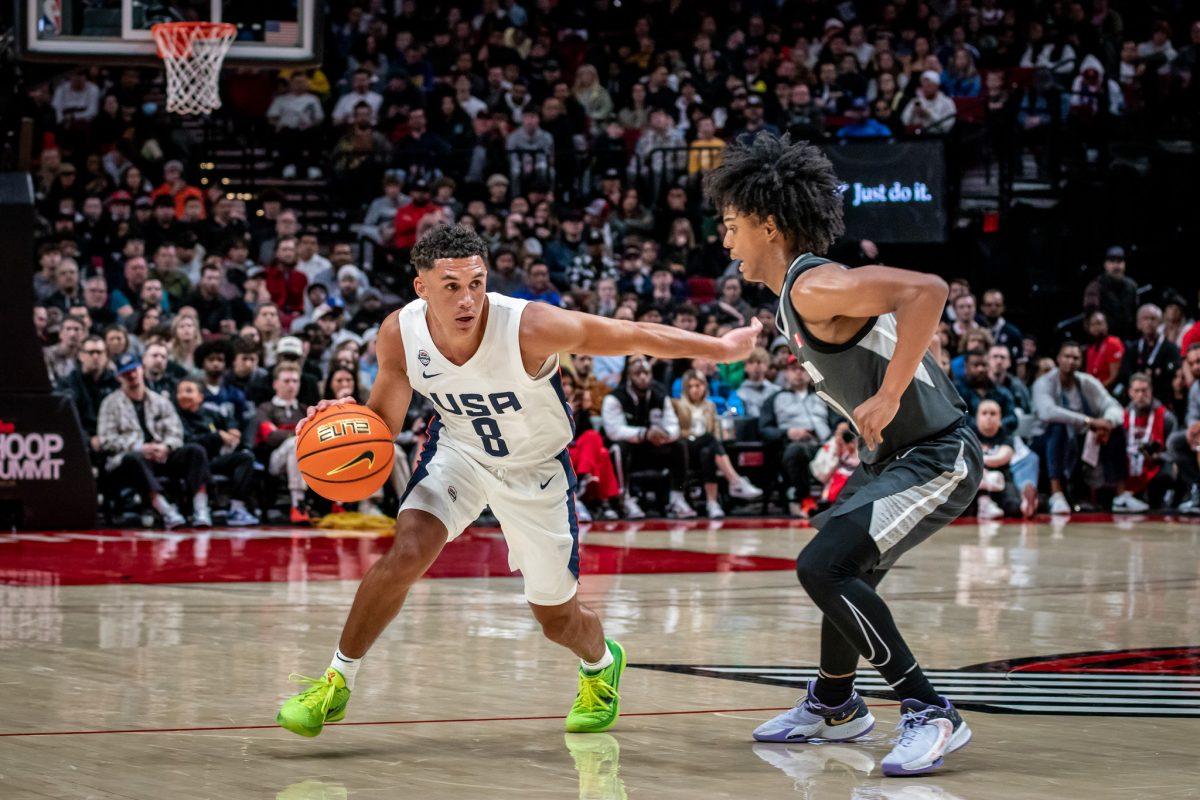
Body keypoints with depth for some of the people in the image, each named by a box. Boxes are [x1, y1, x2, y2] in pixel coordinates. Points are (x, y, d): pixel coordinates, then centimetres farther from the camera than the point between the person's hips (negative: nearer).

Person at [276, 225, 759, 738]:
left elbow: (636, 337, -24)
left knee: (558, 620, 10)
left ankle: (601, 664, 47)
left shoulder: (529, 327, -35)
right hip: (459, 448, 1)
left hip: (537, 466, -1)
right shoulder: (399, 335, -24)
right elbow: (384, 421, -8)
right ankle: (337, 681, -7)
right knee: (407, 552, -25)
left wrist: (721, 348, -16)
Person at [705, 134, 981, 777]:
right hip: (890, 454, 11)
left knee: (821, 568, -20)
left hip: (935, 458, -11)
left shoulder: (813, 288, -21)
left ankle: (930, 715, -15)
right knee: (843, 568, 25)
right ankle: (834, 706, 47)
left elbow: (927, 290, -33)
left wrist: (888, 398, -31)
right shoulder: (791, 296, 11)